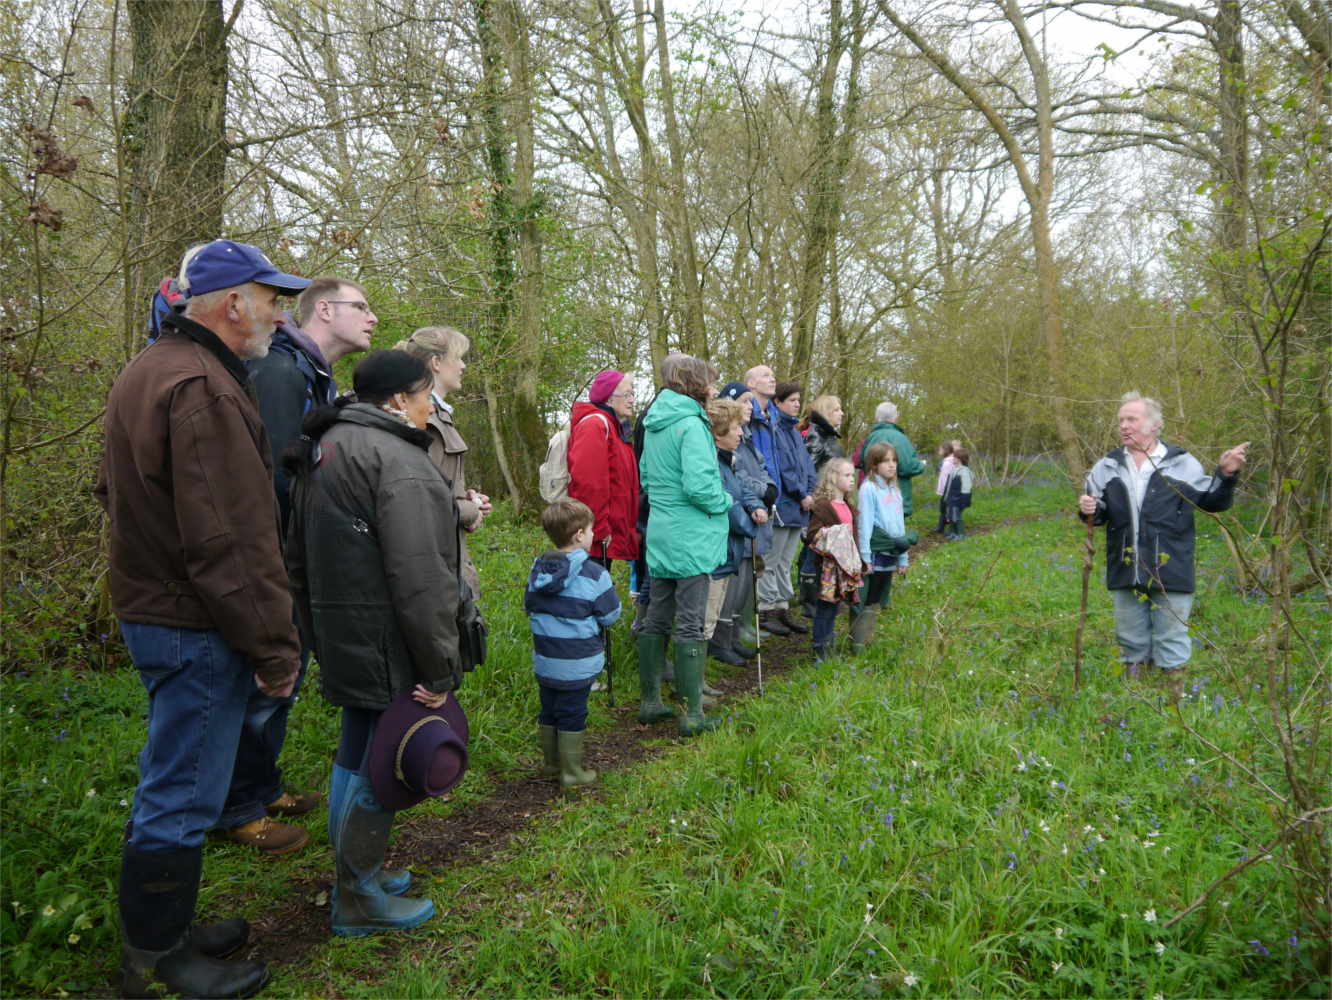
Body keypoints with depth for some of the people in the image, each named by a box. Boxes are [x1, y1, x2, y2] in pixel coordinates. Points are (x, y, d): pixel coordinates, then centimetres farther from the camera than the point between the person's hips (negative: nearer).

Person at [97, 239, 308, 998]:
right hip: (196, 628, -11)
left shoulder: (148, 371, 13)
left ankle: (165, 933, 36)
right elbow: (234, 545, -26)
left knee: (171, 784, 21)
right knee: (183, 798, 3)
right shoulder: (205, 391, -22)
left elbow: (119, 494, 24)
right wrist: (276, 649, -19)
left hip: (150, 607, 11)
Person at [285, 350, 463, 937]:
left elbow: (299, 558, 21)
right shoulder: (398, 459, -18)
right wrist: (439, 670, -18)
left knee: (355, 753, 21)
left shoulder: (325, 447, 14)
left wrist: (318, 635, 25)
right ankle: (359, 901, 17)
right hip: (387, 645, -10)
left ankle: (354, 872, 37)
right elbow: (420, 578, -24)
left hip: (341, 639, 10)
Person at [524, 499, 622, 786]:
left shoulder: (537, 569, 0)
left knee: (548, 712, 18)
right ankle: (572, 771, 15)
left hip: (544, 661, 6)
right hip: (577, 663, -6)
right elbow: (610, 614, -12)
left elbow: (528, 607, 10)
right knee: (572, 716, 5)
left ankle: (550, 762, 31)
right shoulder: (594, 574, -18)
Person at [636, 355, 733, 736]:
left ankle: (649, 702, 23)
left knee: (656, 619, 14)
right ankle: (693, 714, 6)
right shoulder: (691, 425, -16)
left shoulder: (654, 424, 11)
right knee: (691, 626, -2)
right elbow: (698, 486, -23)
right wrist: (725, 502, -6)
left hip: (660, 535, 8)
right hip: (691, 538, -8)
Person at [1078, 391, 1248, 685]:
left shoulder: (1182, 463, 1)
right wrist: (1089, 510, -10)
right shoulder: (1107, 466, 8)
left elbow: (1212, 502, 5)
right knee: (1131, 638, 15)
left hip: (1170, 572, -3)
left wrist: (1226, 475, -11)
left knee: (1171, 638, 5)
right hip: (1125, 572, 3)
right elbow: (1099, 513, 13)